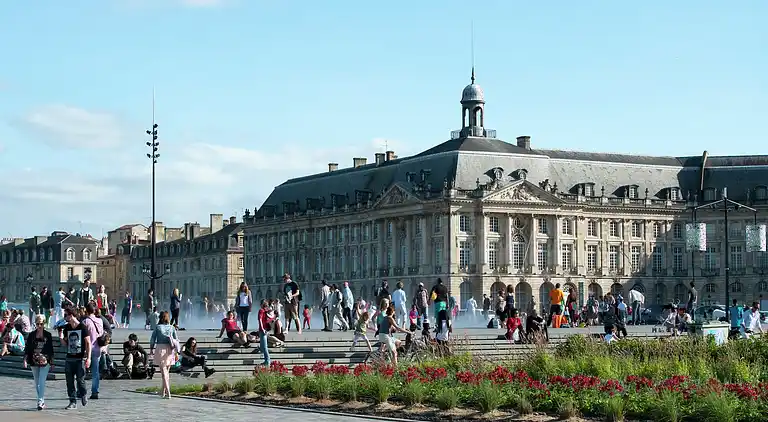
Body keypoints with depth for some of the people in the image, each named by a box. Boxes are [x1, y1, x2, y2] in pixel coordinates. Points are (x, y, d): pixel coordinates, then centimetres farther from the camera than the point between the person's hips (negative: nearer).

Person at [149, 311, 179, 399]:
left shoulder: (158, 327, -4)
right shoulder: (172, 327, 4)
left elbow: (152, 339, 1)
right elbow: (176, 340, 1)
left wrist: (151, 348, 16)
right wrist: (177, 352, 3)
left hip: (160, 348, -3)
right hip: (170, 350, 3)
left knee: (164, 372, -3)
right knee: (167, 371, 18)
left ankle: (168, 393, -13)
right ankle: (163, 391, 28)